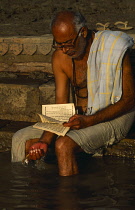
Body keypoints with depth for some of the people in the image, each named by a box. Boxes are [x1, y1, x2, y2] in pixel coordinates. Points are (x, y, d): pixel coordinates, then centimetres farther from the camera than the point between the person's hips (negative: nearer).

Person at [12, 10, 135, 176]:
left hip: (113, 118, -6)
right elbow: (60, 107, -1)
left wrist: (89, 121, -27)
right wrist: (44, 141, -18)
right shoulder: (60, 57, -2)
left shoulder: (114, 49, -17)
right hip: (80, 117, 6)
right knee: (20, 139, -2)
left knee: (64, 145, -32)